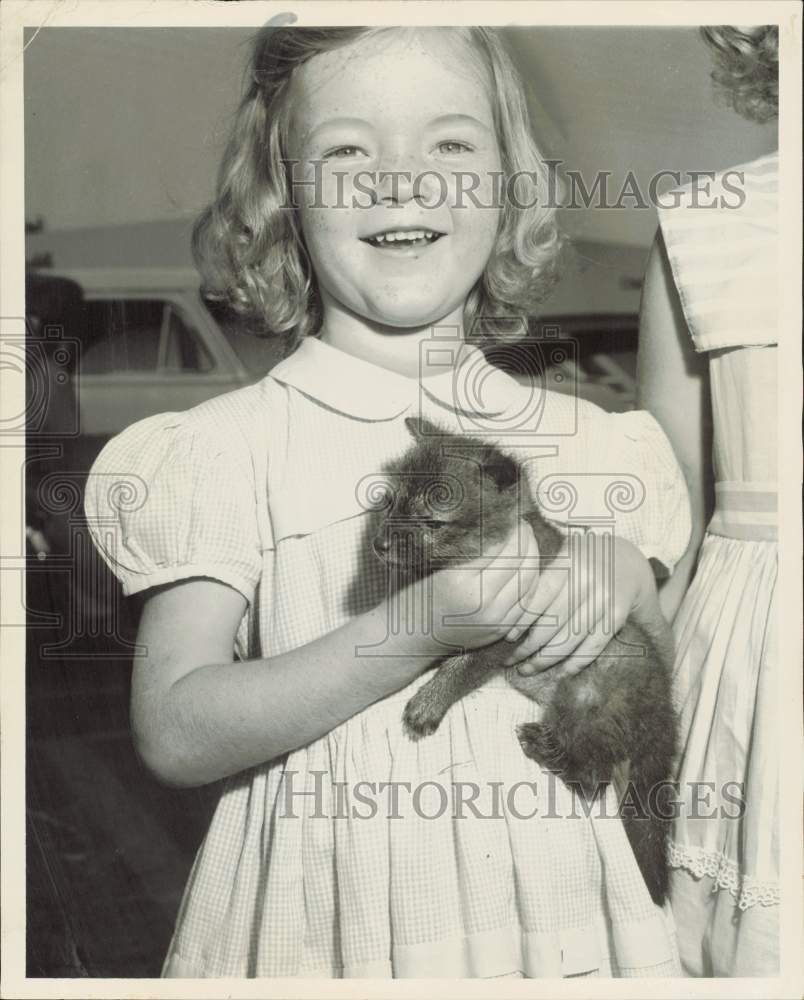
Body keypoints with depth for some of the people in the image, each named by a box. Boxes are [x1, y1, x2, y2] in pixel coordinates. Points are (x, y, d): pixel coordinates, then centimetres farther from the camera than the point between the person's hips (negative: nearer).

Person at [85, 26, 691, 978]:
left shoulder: (586, 439, 1)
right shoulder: (232, 444, -9)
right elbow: (173, 734, -14)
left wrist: (621, 583, -12)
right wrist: (420, 627, -24)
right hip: (327, 908, -2)